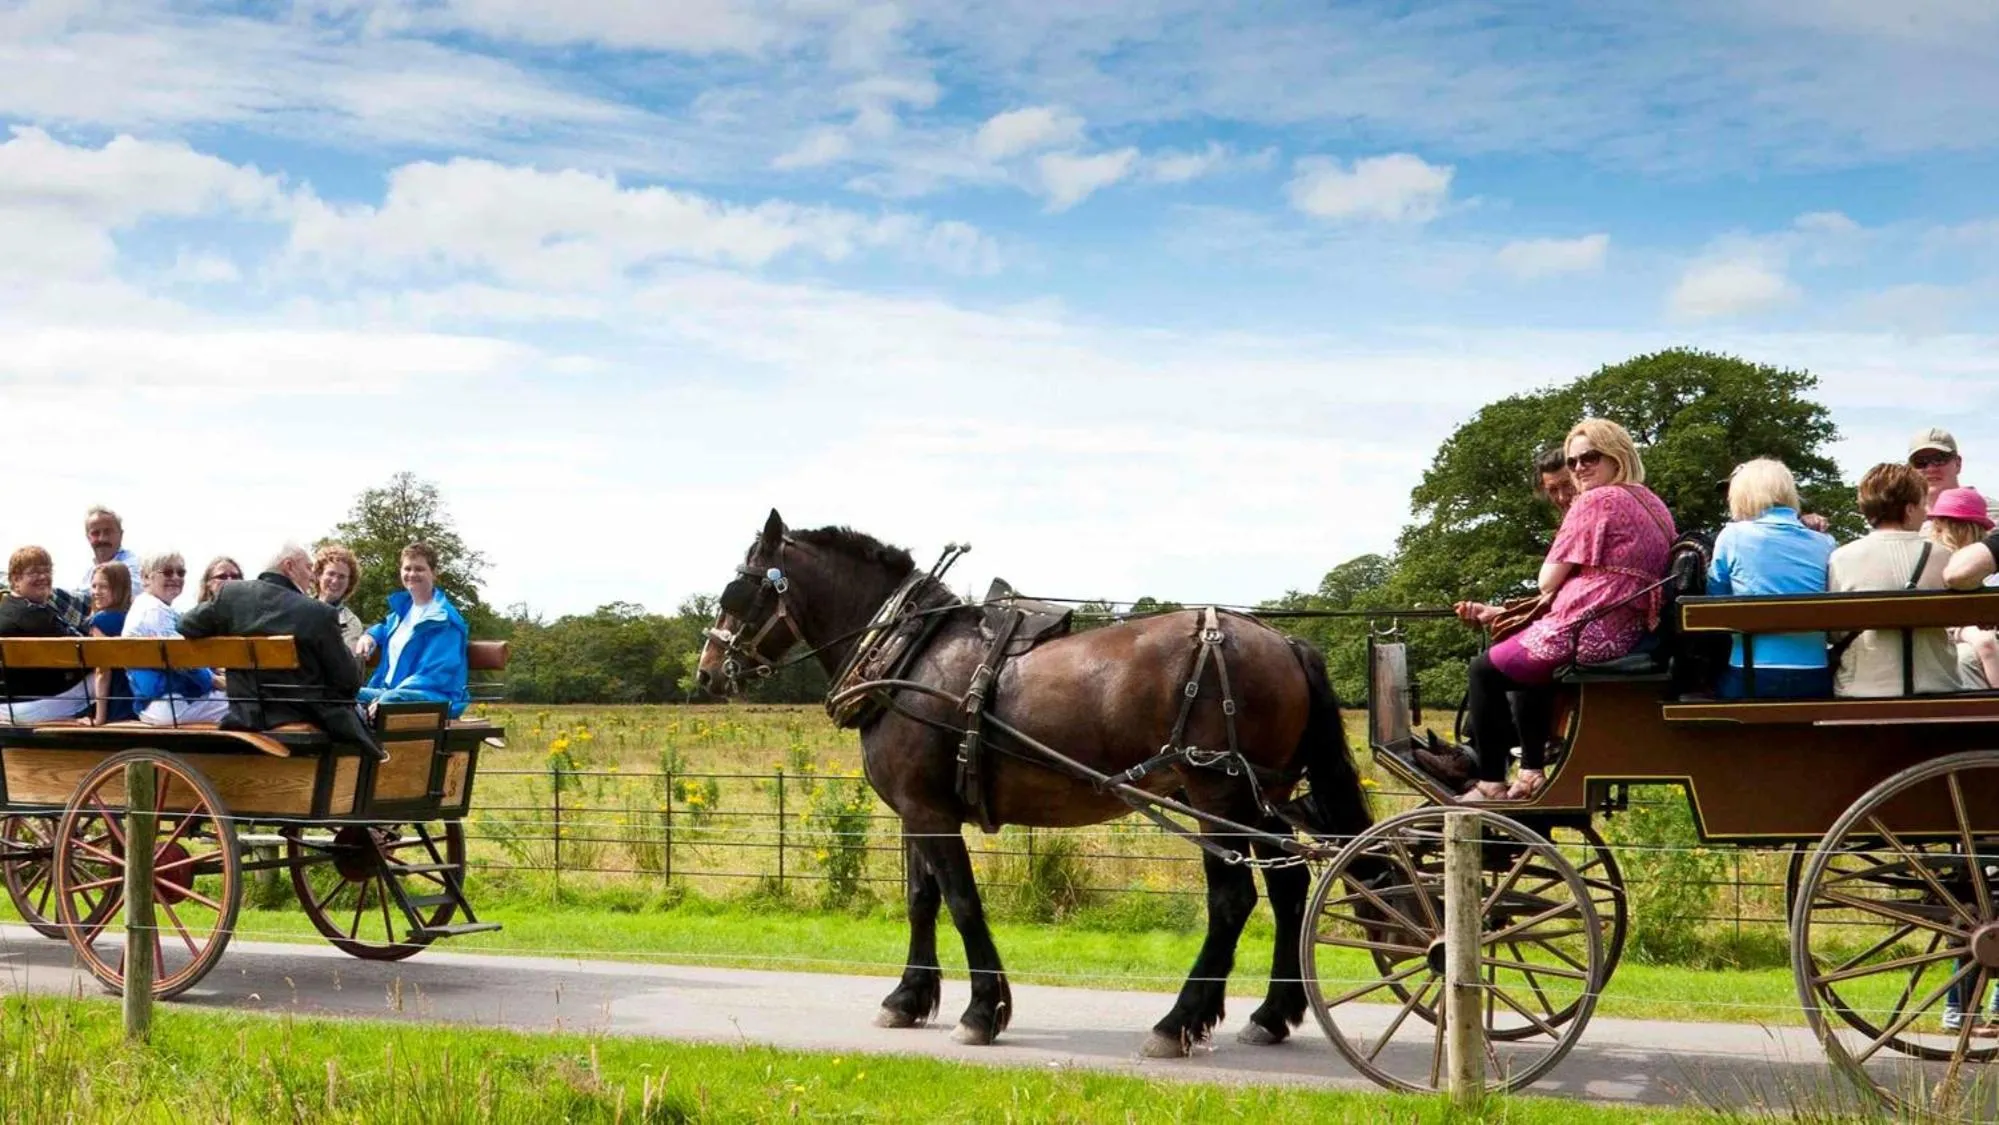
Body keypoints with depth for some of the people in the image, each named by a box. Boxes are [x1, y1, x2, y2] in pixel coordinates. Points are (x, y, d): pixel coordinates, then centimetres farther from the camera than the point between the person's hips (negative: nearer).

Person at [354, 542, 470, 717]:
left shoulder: (443, 619, -8)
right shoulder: (403, 606, 19)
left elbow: (434, 675, -17)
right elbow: (387, 628, 45)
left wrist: (385, 699, -24)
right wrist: (370, 636, 19)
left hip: (432, 697, -9)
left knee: (389, 700, -39)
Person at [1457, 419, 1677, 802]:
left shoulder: (1594, 502, -10)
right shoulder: (1654, 505, 17)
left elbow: (1548, 580, -9)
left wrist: (1549, 591, 12)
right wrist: (1553, 595, 20)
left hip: (1586, 633, -9)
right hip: (1633, 636, 9)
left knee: (1486, 670, 7)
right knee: (1533, 668, 33)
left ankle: (1491, 784, 6)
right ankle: (1531, 775, 29)